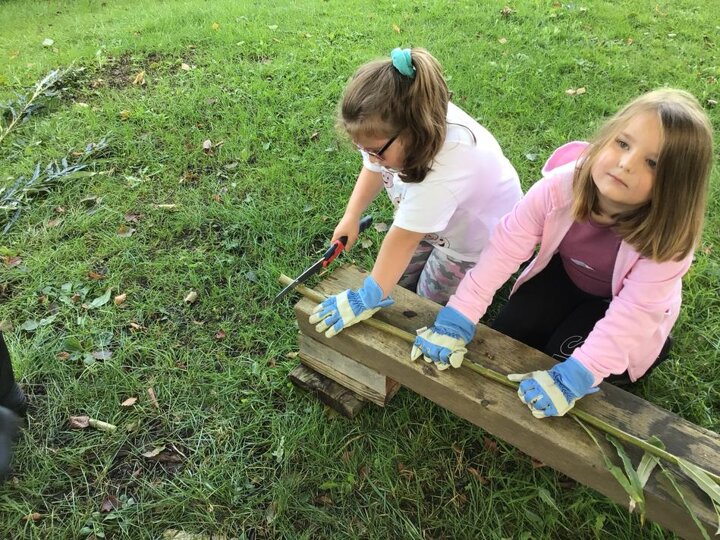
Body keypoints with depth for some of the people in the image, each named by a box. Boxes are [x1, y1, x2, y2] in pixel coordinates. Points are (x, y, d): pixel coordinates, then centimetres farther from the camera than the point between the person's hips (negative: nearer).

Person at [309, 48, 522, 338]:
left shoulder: (448, 165, -46)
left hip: (477, 235, -6)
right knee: (399, 279, 10)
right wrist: (351, 218, -13)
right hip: (427, 219, 7)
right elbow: (374, 170, -3)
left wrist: (368, 300, -32)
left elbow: (404, 238, -40)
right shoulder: (393, 126, -25)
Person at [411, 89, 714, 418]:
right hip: (565, 274, 3)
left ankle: (652, 346, 10)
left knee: (561, 358, -16)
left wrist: (571, 377, -43)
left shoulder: (669, 236, -37)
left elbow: (631, 314, -35)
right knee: (506, 337, -7)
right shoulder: (563, 184, -33)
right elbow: (506, 245, -31)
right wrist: (456, 320, -33)